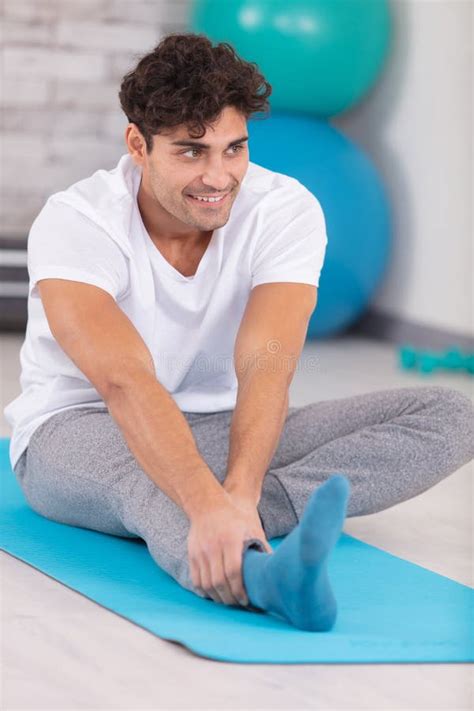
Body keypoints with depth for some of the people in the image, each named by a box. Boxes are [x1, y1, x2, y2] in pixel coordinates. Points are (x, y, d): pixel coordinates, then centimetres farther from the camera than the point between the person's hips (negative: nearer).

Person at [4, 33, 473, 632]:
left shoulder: (286, 211, -15)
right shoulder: (76, 223, -23)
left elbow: (266, 363, -30)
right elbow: (125, 381, -40)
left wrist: (237, 494, -50)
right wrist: (209, 503, -57)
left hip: (221, 430, 4)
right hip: (80, 430, -4)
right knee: (139, 467, -44)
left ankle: (241, 519, -39)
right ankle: (265, 575, -74)